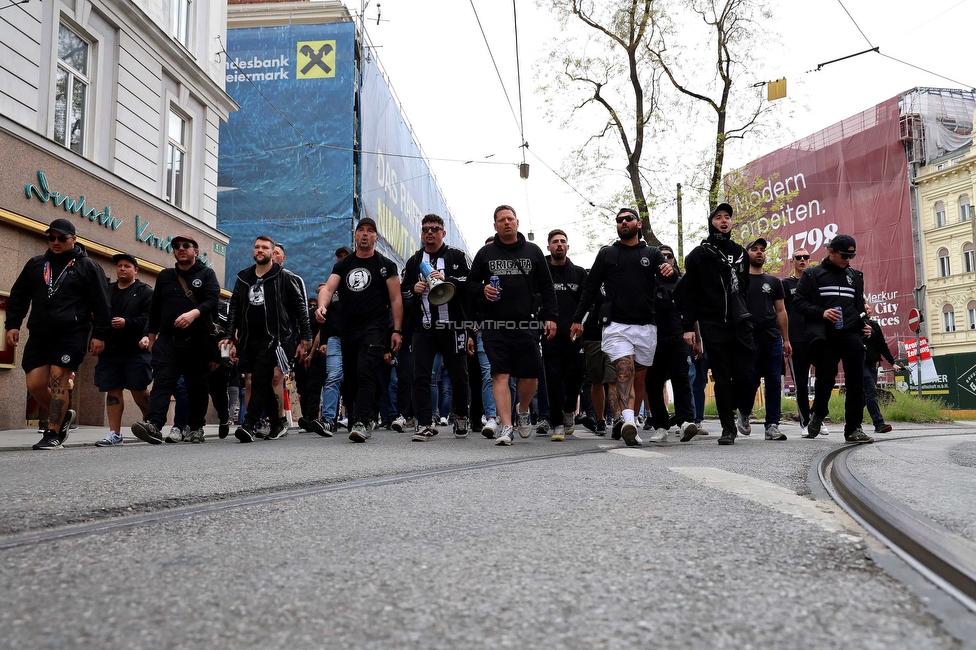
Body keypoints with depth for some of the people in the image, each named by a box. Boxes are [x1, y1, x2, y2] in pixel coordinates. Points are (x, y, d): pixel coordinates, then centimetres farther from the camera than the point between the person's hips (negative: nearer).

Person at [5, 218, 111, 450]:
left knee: (58, 380, -9)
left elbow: (101, 305, 0)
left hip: (71, 334, -5)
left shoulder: (87, 266, 3)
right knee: (34, 384, 0)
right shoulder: (35, 264, 17)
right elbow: (18, 297, 19)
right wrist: (12, 325, 8)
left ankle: (53, 434, -1)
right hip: (39, 334, 5)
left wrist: (99, 335, -6)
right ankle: (62, 415, 24)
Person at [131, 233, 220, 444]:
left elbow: (212, 300, -10)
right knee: (162, 381, -13)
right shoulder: (165, 276, 17)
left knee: (197, 386, 3)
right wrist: (152, 337, 18)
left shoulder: (206, 274, 7)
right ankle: (153, 425, -25)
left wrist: (193, 313, -28)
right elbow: (155, 308, 20)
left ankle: (196, 429, 13)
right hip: (168, 339, 2)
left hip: (198, 341, -2)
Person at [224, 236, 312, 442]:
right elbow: (234, 309, 17)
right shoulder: (243, 278, 15)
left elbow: (300, 307, 2)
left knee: (260, 381, -15)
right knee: (263, 384, 8)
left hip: (272, 338, -5)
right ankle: (278, 423, 20)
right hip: (249, 339, 6)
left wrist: (305, 336, -3)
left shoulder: (283, 278, 1)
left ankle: (248, 425, -20)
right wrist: (229, 337, 9)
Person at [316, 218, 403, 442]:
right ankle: (357, 420, 19)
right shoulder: (343, 265, 15)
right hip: (348, 330, 5)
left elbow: (396, 299, 1)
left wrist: (397, 330, -7)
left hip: (374, 329, -5)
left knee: (365, 374, -18)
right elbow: (328, 288, 3)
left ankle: (360, 422, -23)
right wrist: (322, 306, -20)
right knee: (350, 378, 8)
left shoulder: (385, 265, 4)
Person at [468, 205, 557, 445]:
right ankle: (506, 427, -6)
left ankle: (523, 411, 30)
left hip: (526, 325, 1)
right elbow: (471, 283, 15)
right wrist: (482, 291, -8)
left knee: (530, 375, 0)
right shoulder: (485, 253, 11)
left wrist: (549, 316, 3)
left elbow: (546, 287, 13)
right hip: (495, 326, -1)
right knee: (500, 375, -8)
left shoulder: (533, 251, 13)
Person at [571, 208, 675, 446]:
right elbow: (590, 288, 11)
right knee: (625, 372, -20)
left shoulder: (652, 253, 12)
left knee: (638, 379, 6)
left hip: (646, 327, 2)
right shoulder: (607, 254, 11)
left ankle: (629, 425, 15)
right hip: (617, 326, -2)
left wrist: (670, 272, -27)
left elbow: (669, 279, -2)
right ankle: (628, 420, -34)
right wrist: (577, 318, 3)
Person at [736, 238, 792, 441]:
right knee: (751, 380, -5)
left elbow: (781, 311, 15)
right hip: (749, 338, -3)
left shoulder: (774, 282, 15)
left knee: (774, 382, -1)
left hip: (773, 338, 3)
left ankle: (772, 426, 3)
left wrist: (786, 340, 10)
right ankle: (744, 413, 23)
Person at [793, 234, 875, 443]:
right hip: (826, 337, -3)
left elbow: (859, 305, 25)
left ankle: (853, 428, 6)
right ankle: (818, 414, 21)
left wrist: (864, 324, 6)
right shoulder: (812, 275, 7)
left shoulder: (855, 276, 20)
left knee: (856, 382, -2)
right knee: (825, 378, -6)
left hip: (852, 335, 4)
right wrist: (821, 313, -13)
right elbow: (798, 302, 1)